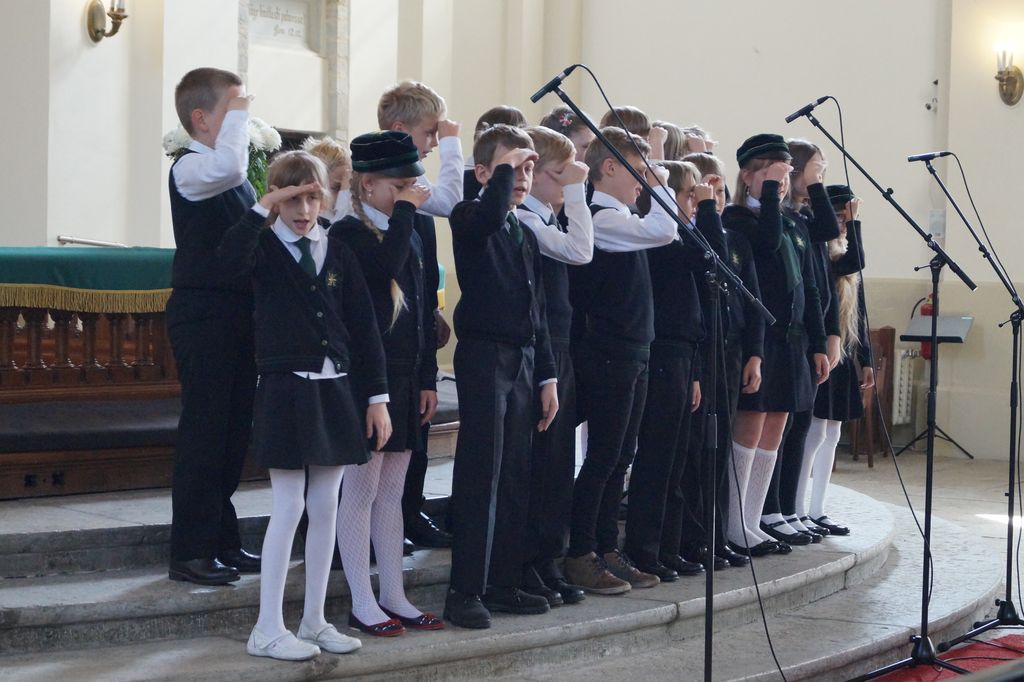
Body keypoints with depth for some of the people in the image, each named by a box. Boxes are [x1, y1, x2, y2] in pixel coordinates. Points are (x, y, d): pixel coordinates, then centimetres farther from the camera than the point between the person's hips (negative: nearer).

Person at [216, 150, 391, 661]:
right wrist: (264, 208, -27)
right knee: (288, 507, -4)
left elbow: (364, 327, 7)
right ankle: (268, 629, 4)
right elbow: (228, 258, -27)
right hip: (285, 389, -4)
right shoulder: (265, 248, -2)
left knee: (325, 508, 8)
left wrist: (377, 396, 3)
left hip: (335, 389, 4)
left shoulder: (339, 255, 7)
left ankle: (314, 620, 19)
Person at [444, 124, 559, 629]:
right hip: (484, 355, -7)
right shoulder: (470, 219, -5)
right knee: (480, 476, -7)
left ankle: (503, 583, 16)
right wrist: (505, 166, -17)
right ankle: (465, 591, -3)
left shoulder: (526, 235, 18)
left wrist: (547, 376, 15)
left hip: (523, 361, 8)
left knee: (514, 476, 9)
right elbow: (491, 213, -32)